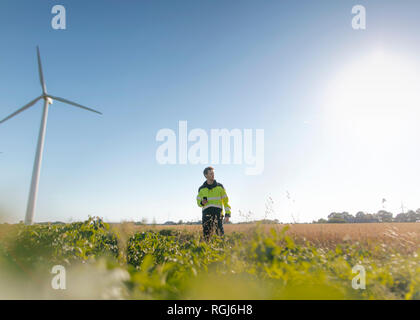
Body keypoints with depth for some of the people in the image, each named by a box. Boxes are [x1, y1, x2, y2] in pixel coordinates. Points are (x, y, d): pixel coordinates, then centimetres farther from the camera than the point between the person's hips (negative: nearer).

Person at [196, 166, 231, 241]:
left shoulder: (219, 186, 10)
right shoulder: (201, 189, 12)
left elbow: (225, 201, 10)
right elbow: (198, 201, 21)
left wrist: (227, 214, 1)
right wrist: (202, 202, -3)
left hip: (217, 212, -1)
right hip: (206, 212, 1)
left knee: (220, 233, -15)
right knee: (206, 235, -5)